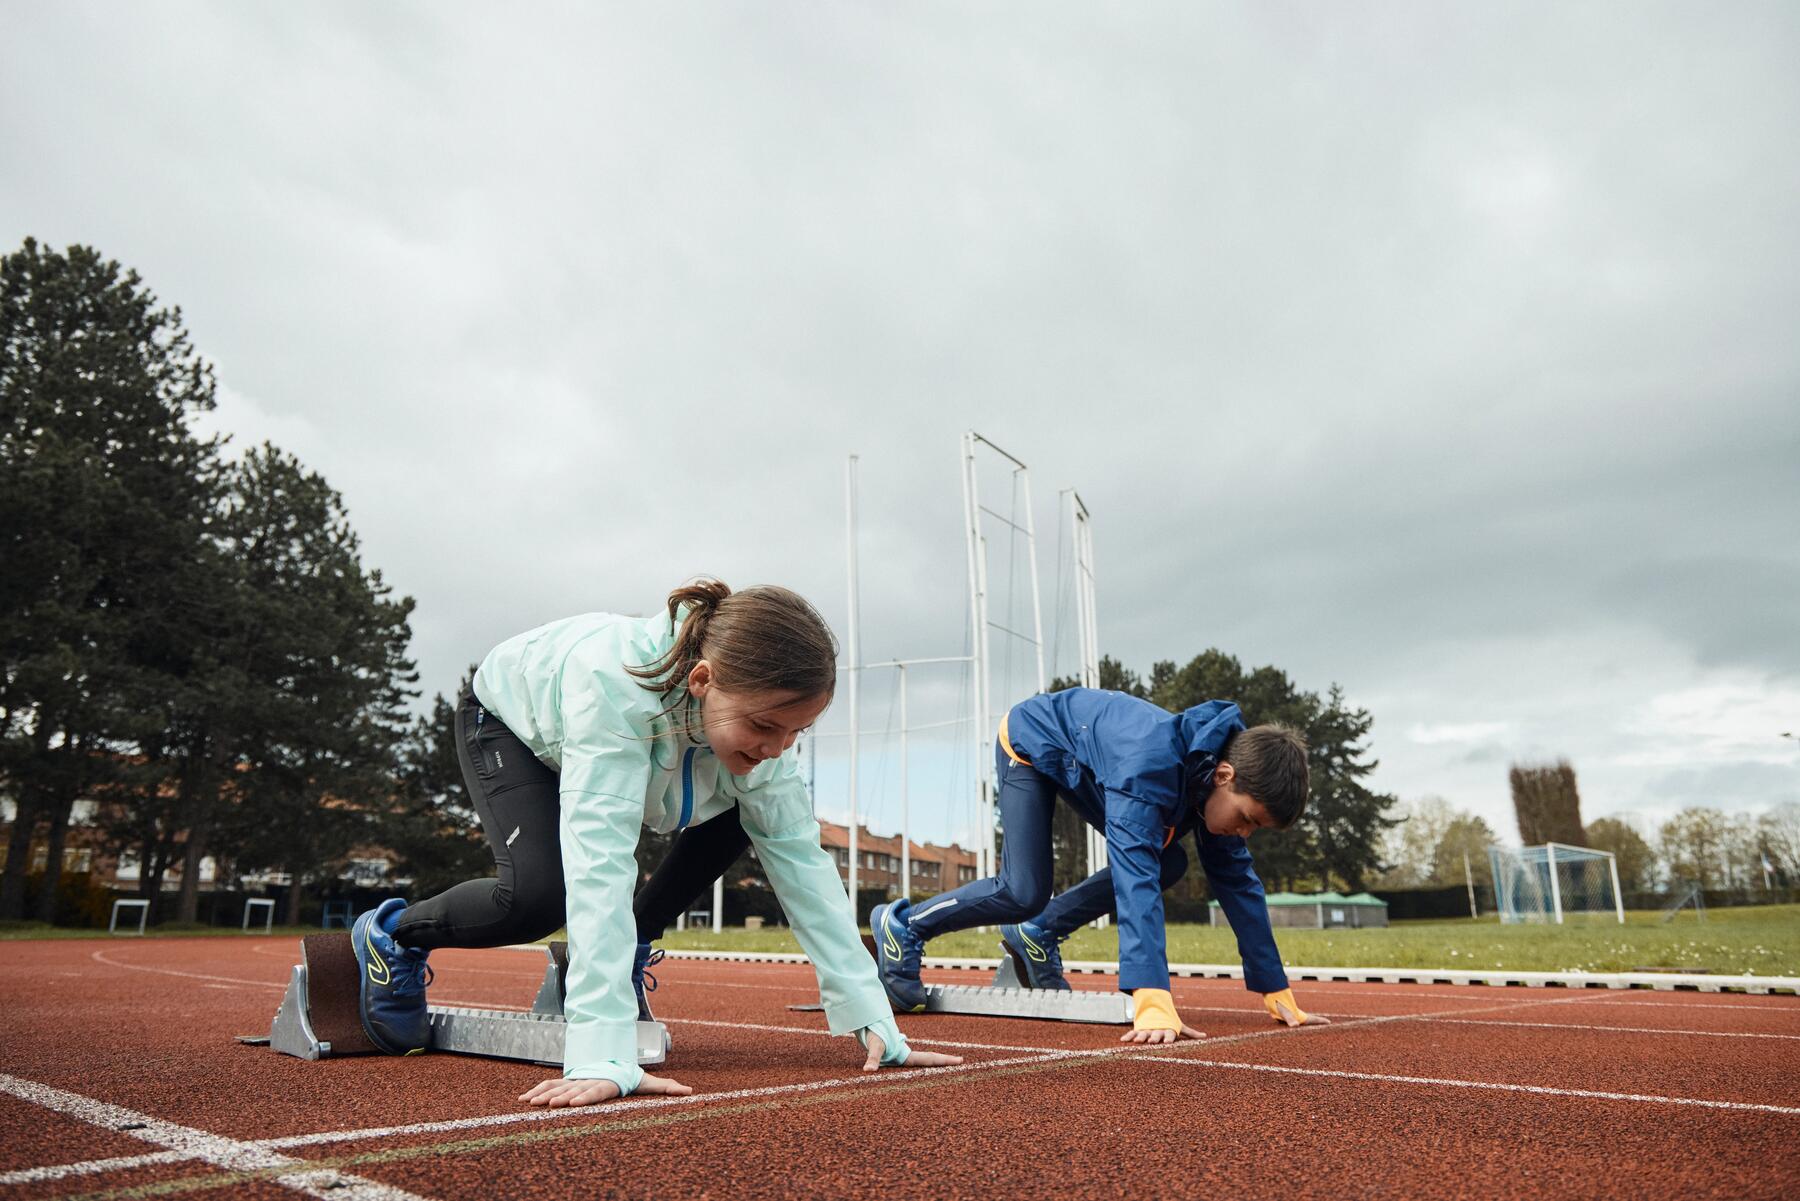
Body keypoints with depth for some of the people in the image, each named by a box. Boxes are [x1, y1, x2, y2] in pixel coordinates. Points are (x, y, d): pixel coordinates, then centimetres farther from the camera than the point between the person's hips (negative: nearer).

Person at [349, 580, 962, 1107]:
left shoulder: (759, 709, -30)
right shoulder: (614, 679, -46)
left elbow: (801, 858, -27)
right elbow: (600, 858, -51)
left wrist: (874, 1022, -29)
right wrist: (602, 1056, -55)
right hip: (509, 717, -5)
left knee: (739, 819, -14)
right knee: (537, 896, -27)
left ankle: (623, 957, 7)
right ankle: (392, 933, 5)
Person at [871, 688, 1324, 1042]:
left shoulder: (1222, 776, -19)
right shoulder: (1150, 765, -43)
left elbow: (1239, 883, -11)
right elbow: (1136, 884, -50)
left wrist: (1277, 992, -11)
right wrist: (1153, 1005, -57)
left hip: (1084, 752, 8)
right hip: (1032, 742, -7)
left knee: (1167, 865, -1)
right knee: (1023, 894, -19)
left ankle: (1038, 934, 13)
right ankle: (903, 926, 5)